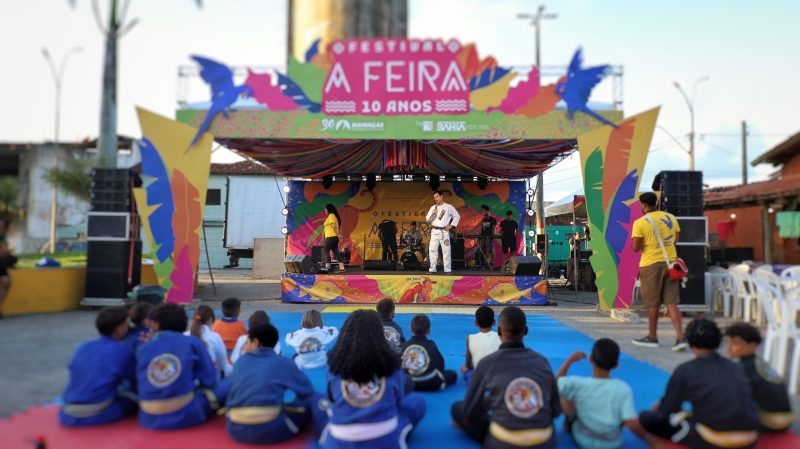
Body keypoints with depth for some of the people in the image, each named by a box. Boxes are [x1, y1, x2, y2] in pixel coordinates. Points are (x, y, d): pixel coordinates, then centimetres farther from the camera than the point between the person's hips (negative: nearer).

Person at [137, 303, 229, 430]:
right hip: (186, 415, -4)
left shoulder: (142, 349, 4)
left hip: (149, 419, 4)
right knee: (227, 385, 13)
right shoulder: (192, 343, -4)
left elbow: (140, 385, 13)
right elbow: (209, 381, 0)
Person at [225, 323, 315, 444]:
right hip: (269, 430, -4)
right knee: (309, 402, 14)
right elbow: (308, 391, 15)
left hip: (235, 430, 4)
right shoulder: (283, 363, 5)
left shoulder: (242, 360, 12)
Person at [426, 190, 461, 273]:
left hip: (444, 231, -3)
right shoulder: (433, 207, 13)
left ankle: (448, 270, 2)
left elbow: (457, 216, 7)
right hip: (435, 231, 3)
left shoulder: (449, 207, 4)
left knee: (446, 250, -3)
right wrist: (432, 214, -9)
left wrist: (451, 225, -2)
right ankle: (432, 269, 5)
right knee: (432, 250, -1)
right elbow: (427, 219, 11)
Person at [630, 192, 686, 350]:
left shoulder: (640, 222, -12)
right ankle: (680, 336, -2)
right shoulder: (671, 217, 6)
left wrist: (634, 238, 5)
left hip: (651, 265, -5)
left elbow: (635, 248, -13)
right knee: (671, 302, 7)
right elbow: (675, 240, 15)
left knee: (652, 303, 7)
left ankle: (652, 337, 20)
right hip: (670, 263, 5)